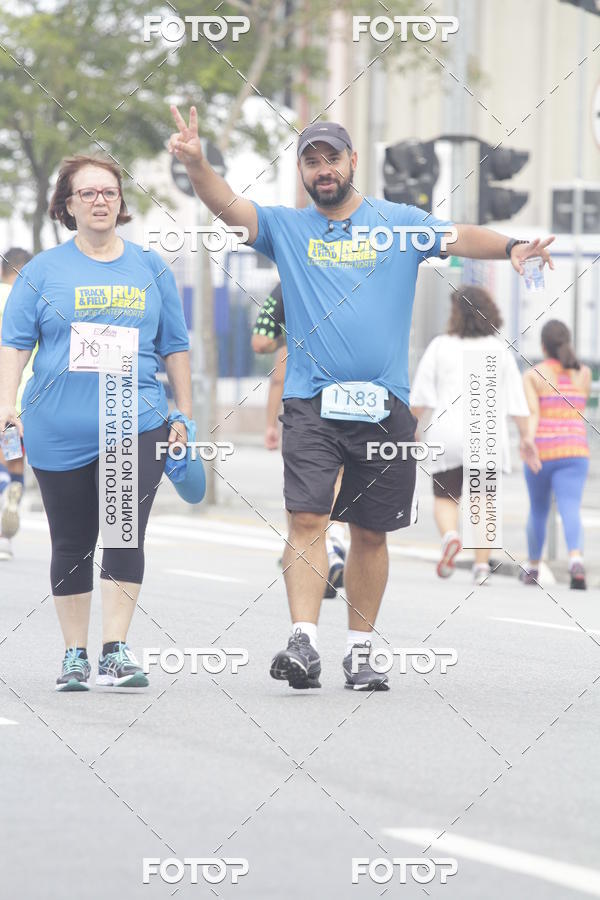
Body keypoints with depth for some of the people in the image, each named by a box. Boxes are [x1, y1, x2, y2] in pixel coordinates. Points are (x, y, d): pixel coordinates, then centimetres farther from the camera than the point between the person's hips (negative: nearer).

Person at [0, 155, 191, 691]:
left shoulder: (150, 268, 11)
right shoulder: (44, 270, 6)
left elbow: (175, 346, 15)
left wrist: (184, 414, 13)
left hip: (136, 423, 0)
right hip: (59, 430, 0)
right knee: (72, 543, 6)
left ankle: (116, 652, -12)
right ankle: (75, 656, 16)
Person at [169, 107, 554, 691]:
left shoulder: (399, 222, 7)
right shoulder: (286, 228, 10)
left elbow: (460, 238, -6)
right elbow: (228, 206, -4)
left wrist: (510, 248, -26)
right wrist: (196, 163, -24)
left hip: (385, 404, 1)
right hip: (311, 402, -1)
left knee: (371, 531, 7)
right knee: (307, 518, -15)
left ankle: (360, 651, 17)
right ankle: (303, 642, -21)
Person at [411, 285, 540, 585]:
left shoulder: (440, 346, 1)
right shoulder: (499, 349, 6)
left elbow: (420, 397, -2)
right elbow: (516, 398, 4)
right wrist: (526, 437, 9)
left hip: (448, 432, -1)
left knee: (445, 498, 8)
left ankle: (449, 536, -22)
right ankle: (482, 565, -1)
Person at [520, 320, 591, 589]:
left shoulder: (532, 375, 0)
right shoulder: (584, 373, 8)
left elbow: (533, 415, -14)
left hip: (542, 453, -1)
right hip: (575, 451, 1)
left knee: (538, 509, 19)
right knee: (570, 510, -12)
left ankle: (533, 567, 36)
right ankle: (576, 559, -39)